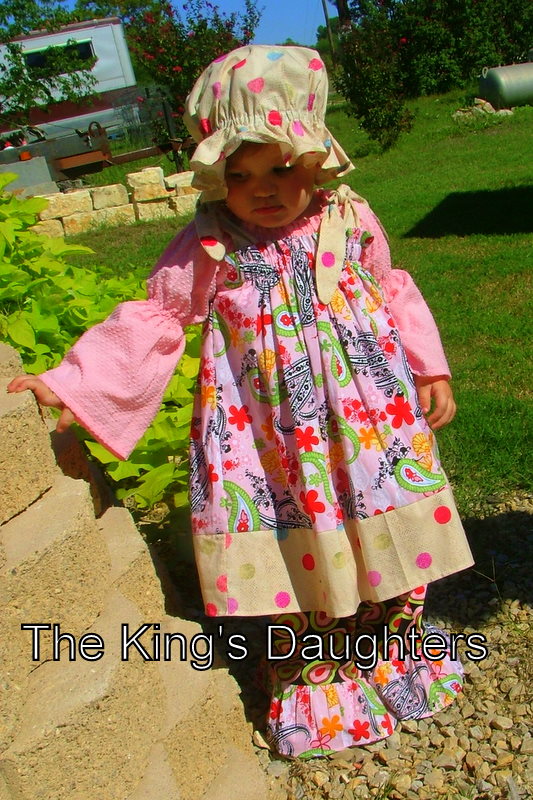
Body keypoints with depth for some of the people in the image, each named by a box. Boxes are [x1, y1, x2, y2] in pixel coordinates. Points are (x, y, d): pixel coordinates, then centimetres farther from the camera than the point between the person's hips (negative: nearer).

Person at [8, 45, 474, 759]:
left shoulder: (349, 219, 0)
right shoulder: (207, 247, -8)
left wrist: (431, 371, 8)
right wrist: (72, 383, -9)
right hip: (272, 434, -2)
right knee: (299, 556, 6)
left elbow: (394, 293, 11)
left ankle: (397, 643, 42)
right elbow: (152, 319, -5)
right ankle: (311, 681, 32)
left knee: (390, 539, 13)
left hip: (370, 418, 3)